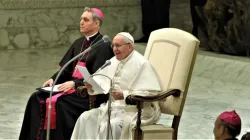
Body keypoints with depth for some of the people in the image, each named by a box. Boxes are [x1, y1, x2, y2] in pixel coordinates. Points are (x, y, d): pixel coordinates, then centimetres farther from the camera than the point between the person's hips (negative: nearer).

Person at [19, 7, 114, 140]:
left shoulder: (103, 46, -9)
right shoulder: (79, 43, 16)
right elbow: (67, 68, 18)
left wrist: (75, 83, -25)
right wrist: (53, 79, 0)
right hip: (71, 85, 8)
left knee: (59, 103, -32)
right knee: (38, 98, -10)